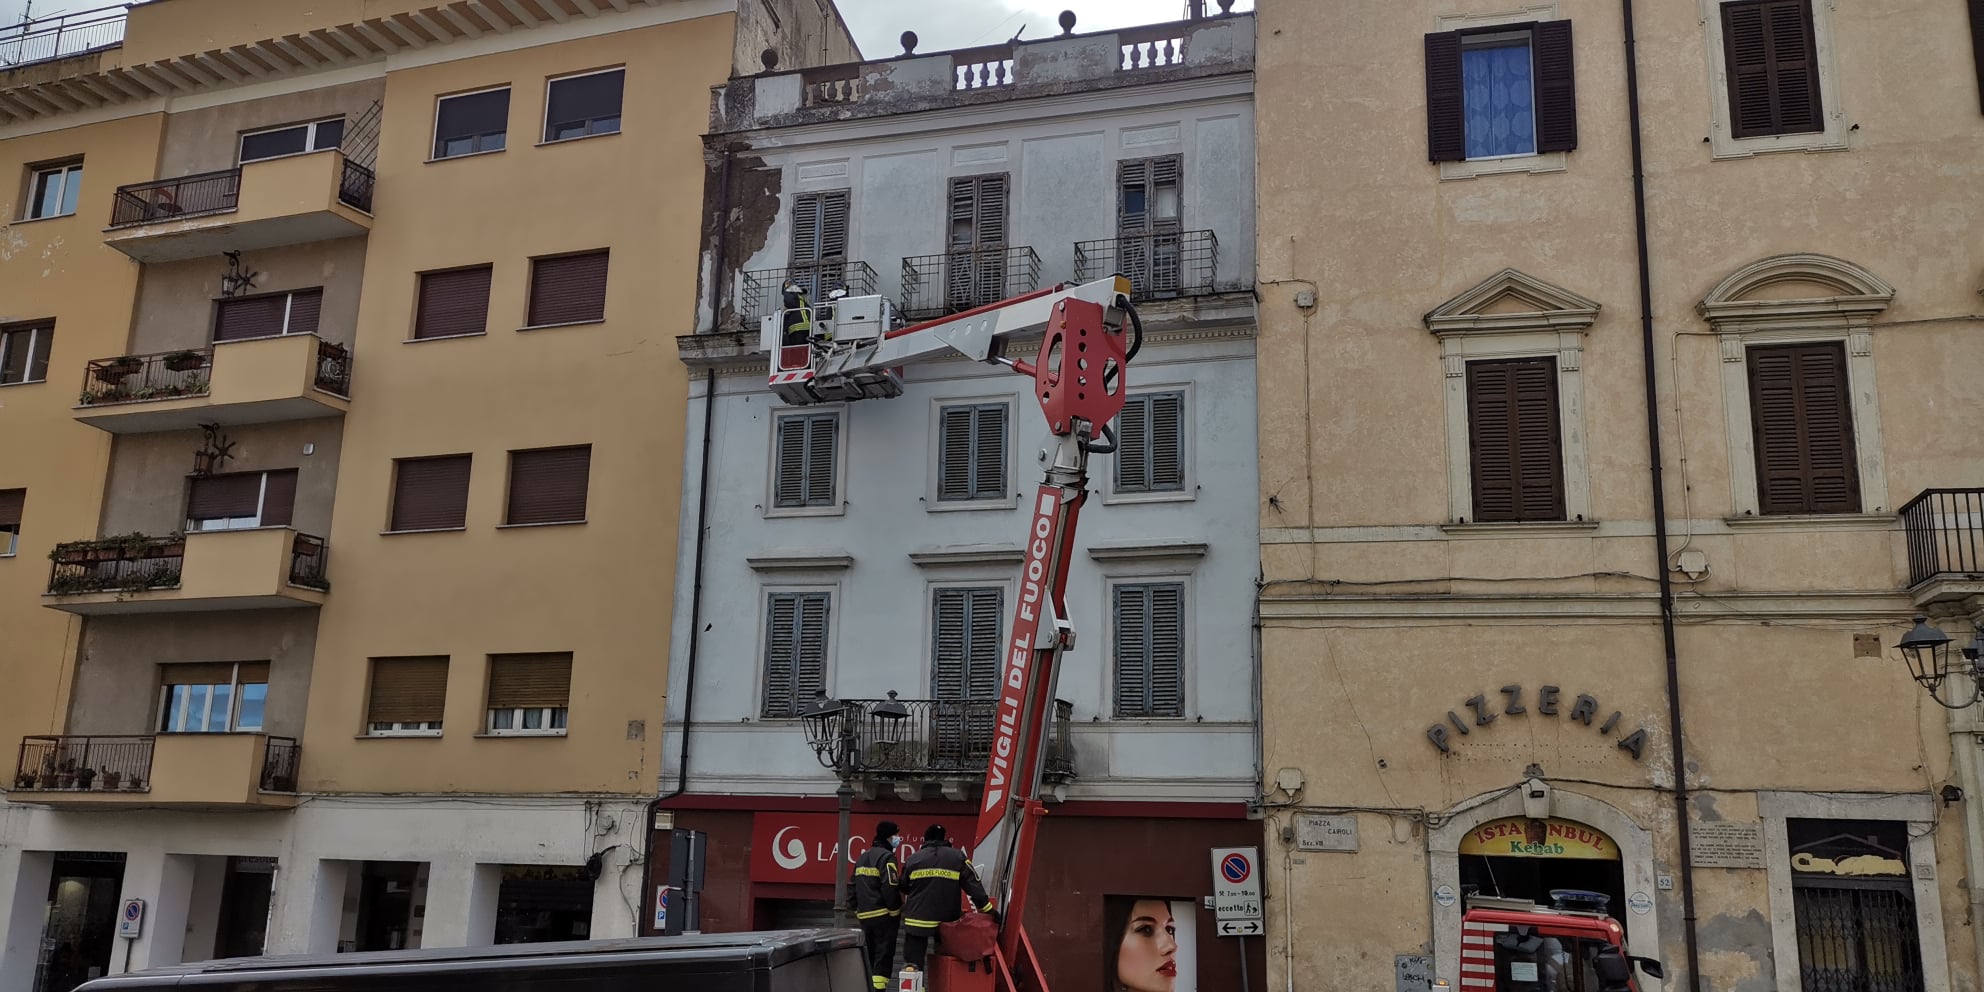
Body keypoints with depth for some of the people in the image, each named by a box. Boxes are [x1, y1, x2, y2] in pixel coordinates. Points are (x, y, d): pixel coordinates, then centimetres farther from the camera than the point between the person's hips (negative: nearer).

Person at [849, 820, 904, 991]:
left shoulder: (862, 857, 16)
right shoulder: (886, 857, -11)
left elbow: (853, 886, 19)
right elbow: (890, 888, -19)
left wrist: (856, 909, 22)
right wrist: (896, 911, -10)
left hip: (865, 915, 8)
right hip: (883, 915, -8)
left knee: (870, 956, 16)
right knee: (883, 955, -6)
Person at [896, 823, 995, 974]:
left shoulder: (913, 859, 3)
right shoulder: (958, 857, -1)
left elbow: (904, 887, 16)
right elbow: (974, 885, -3)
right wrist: (988, 909, 0)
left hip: (918, 918, 0)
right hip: (948, 919, 0)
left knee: (913, 956, 0)